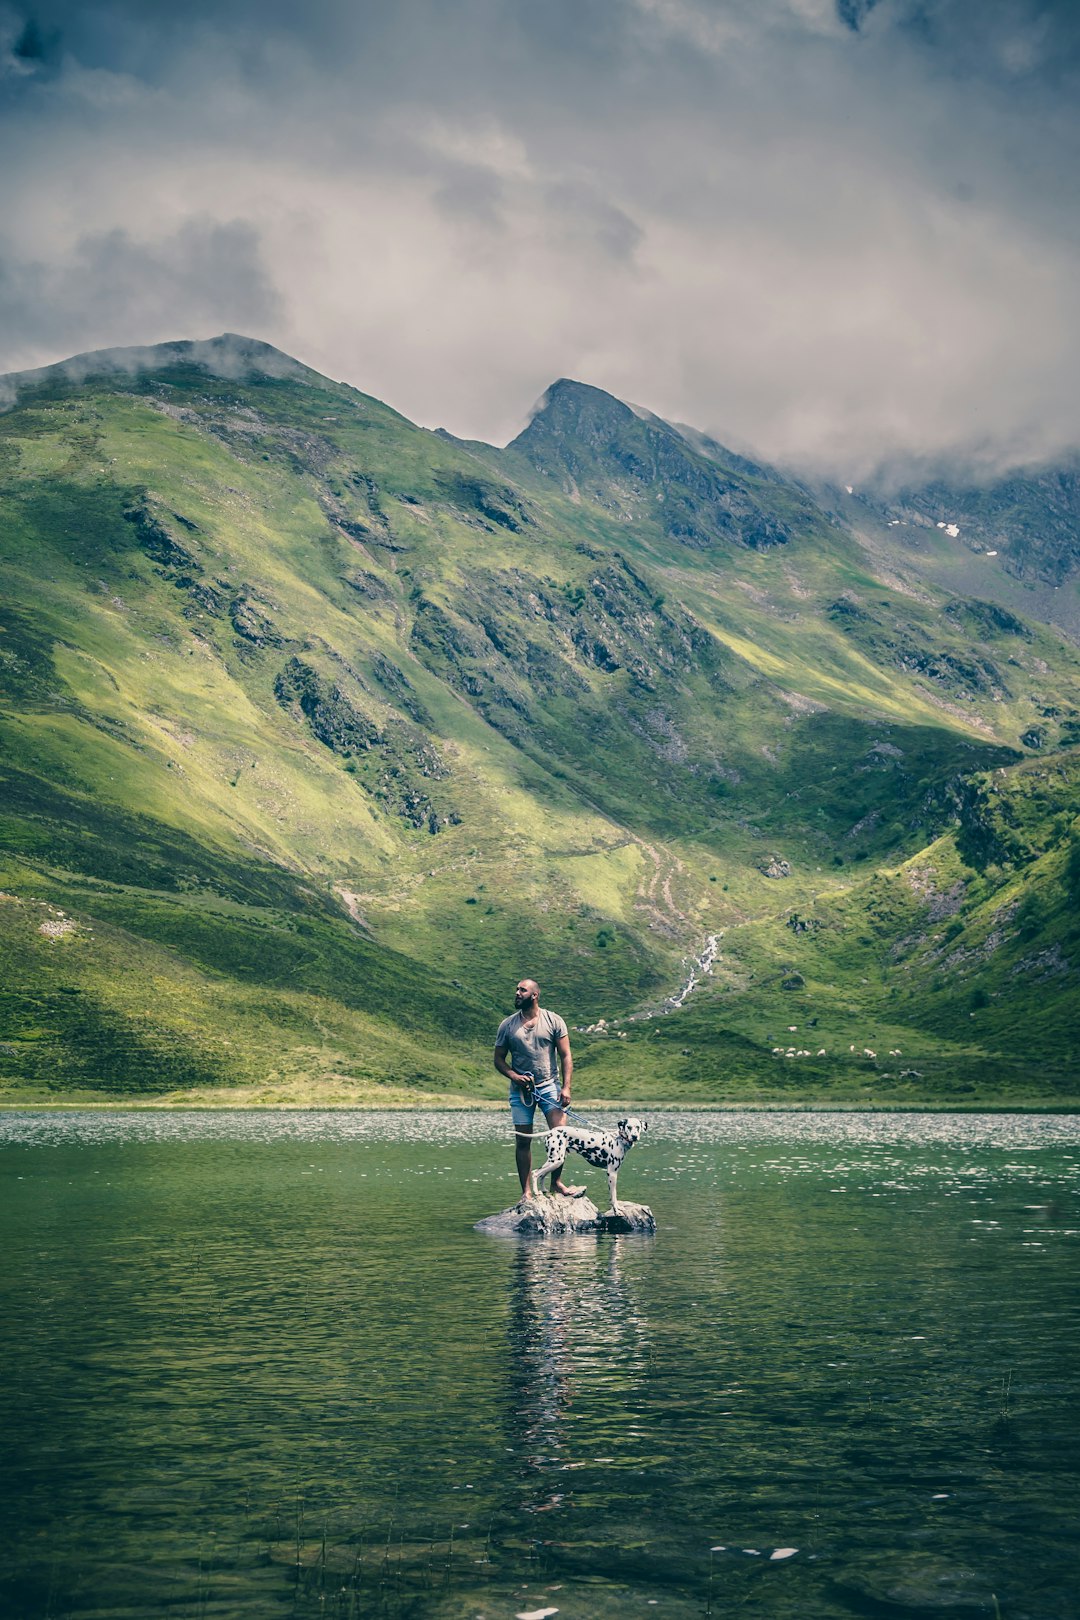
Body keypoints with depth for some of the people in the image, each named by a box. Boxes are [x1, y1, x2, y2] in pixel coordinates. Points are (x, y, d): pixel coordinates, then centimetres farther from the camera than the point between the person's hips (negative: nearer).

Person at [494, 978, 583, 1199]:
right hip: (521, 1088, 1)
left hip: (549, 1085, -1)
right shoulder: (507, 1025, 4)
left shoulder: (553, 1021, 1)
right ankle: (526, 1192, 6)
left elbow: (565, 1056, 1)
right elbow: (499, 1059, 9)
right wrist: (513, 1076, -10)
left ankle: (557, 1183, 1)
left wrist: (566, 1087, -9)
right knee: (523, 1140, 1)